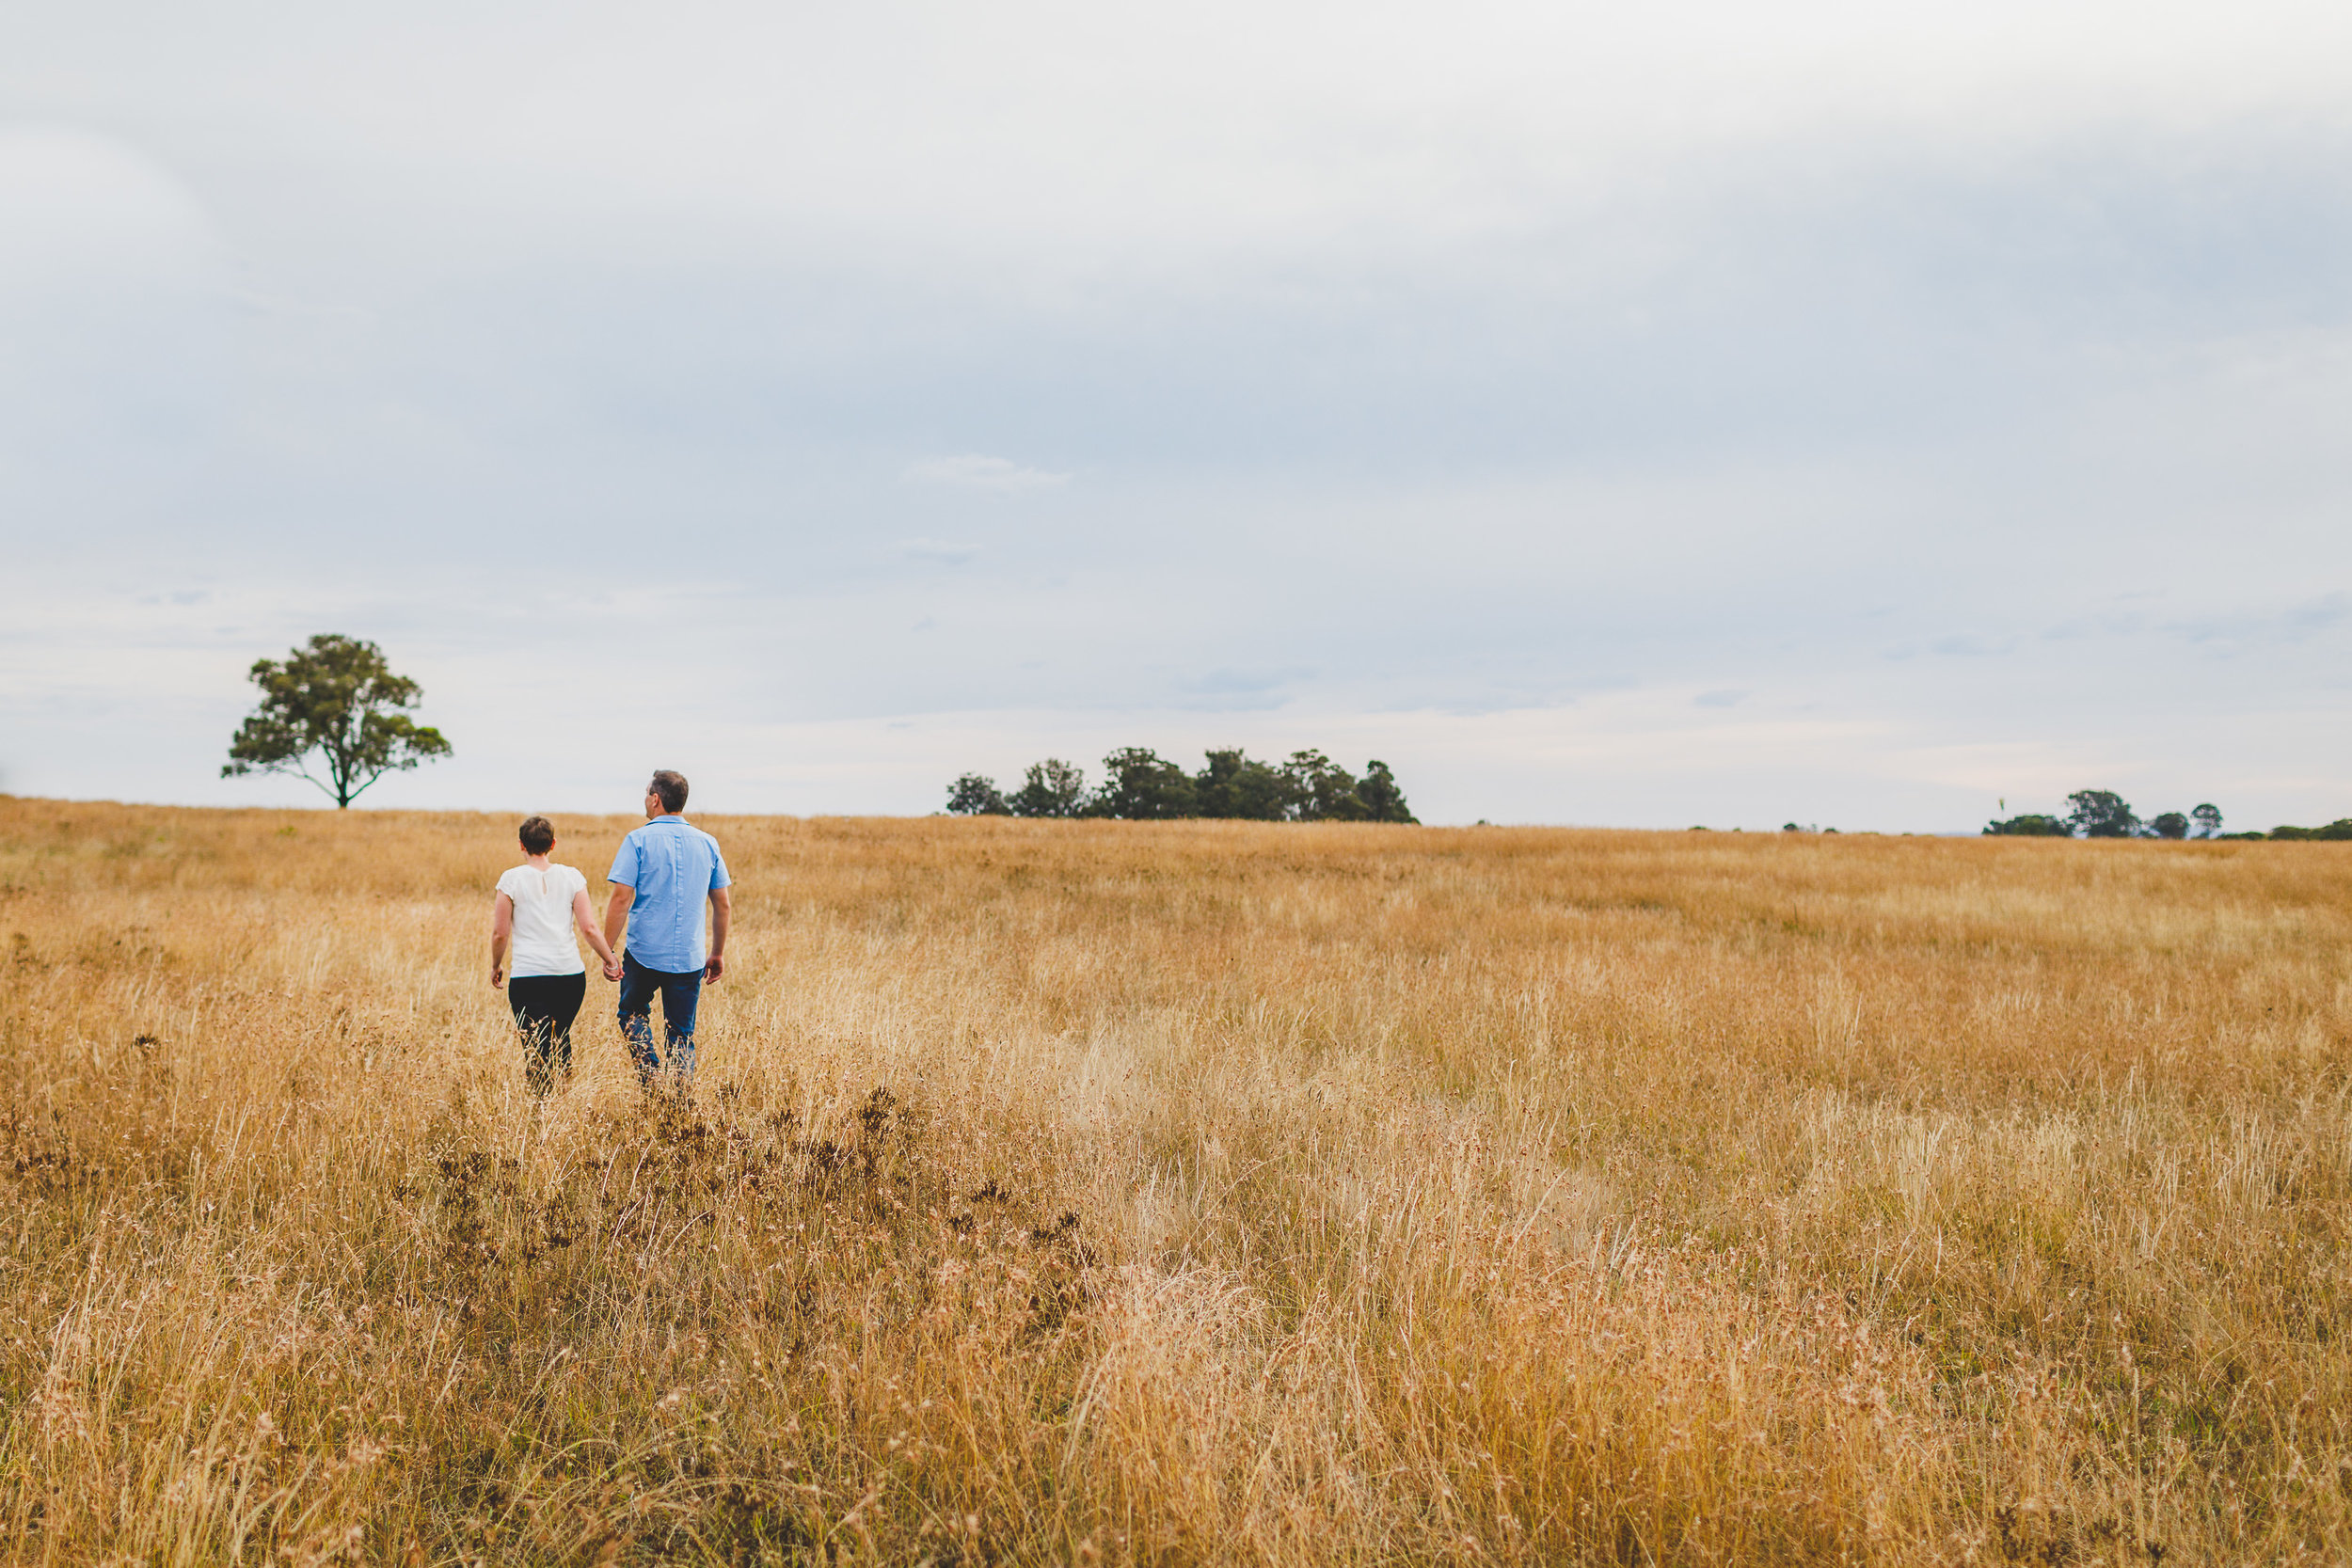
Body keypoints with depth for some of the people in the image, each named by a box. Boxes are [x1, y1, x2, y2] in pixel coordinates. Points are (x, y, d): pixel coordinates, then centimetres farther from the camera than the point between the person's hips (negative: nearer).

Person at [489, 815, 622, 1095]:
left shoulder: (511, 880, -1)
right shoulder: (572, 877, 5)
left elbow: (500, 933, 0)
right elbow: (589, 928, 0)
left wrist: (496, 966, 16)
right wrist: (610, 959, 11)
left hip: (528, 977, -3)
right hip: (571, 975, 3)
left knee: (537, 1051, -2)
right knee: (561, 1038, 24)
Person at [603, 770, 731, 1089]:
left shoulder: (639, 840, -6)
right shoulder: (708, 843, 6)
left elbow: (621, 899, -12)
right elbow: (723, 905, 8)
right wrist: (718, 953, 17)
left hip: (644, 954, -2)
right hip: (690, 959, 2)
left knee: (633, 1014, 21)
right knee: (681, 1034, 11)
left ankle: (650, 1072, 0)